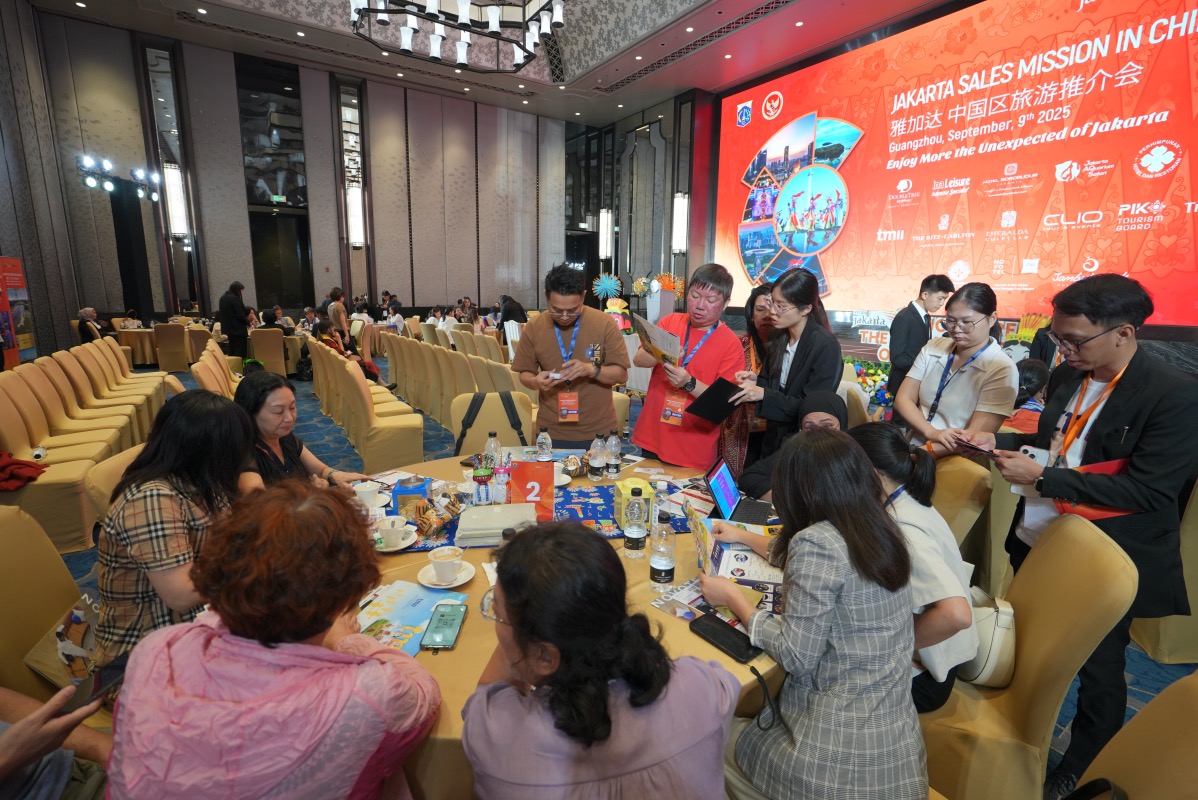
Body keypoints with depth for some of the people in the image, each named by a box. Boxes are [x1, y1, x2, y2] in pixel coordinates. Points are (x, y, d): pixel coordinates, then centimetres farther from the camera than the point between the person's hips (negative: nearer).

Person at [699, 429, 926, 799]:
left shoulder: (816, 542, -23)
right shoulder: (881, 529, 2)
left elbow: (796, 657, -19)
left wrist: (734, 598, -6)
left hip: (843, 757, -7)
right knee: (750, 721, 26)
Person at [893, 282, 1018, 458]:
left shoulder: (1002, 369, -7)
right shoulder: (933, 347, 5)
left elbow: (975, 437, -14)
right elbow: (903, 399, 1)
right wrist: (932, 433, -15)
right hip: (912, 448, 4)